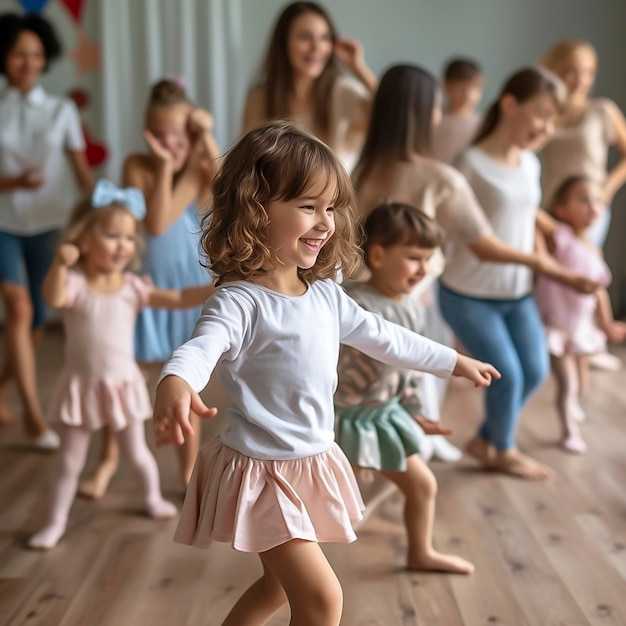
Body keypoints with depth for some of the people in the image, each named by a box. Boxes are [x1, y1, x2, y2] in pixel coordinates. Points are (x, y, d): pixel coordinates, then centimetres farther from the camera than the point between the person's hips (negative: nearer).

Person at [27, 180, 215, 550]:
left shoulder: (132, 287, -3)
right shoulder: (74, 284, -10)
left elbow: (177, 299, -9)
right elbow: (54, 298, -33)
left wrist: (217, 289, -21)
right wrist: (60, 265, -51)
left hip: (123, 384, 2)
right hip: (82, 385, -2)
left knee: (137, 452, 15)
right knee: (70, 461, 9)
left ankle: (153, 497, 42)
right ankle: (56, 522, 23)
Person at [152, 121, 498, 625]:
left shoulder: (326, 295, 2)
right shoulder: (240, 302, -22)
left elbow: (380, 335, 17)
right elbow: (201, 348, -41)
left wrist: (453, 362, 28)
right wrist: (175, 383, -66)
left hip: (312, 466, 8)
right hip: (262, 471, -8)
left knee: (282, 582, 24)